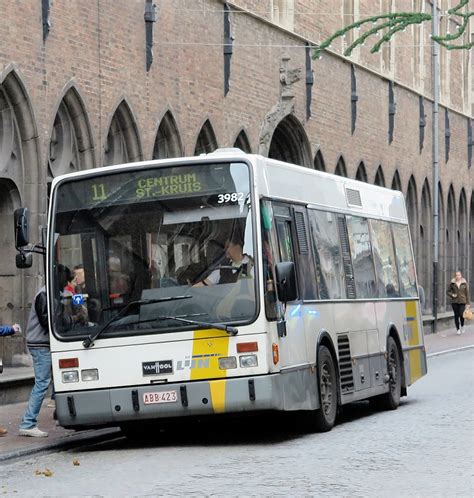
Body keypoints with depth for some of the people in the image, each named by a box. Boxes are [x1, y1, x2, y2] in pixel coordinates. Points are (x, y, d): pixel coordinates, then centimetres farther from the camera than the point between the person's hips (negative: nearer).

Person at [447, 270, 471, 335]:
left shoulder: (464, 283, 2)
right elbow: (448, 291, 9)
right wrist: (452, 295, -12)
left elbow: (467, 293, 4)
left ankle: (462, 326, 17)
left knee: (461, 314, -12)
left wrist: (468, 303, 0)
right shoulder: (452, 283, 3)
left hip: (462, 301, -1)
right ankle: (458, 329, 13)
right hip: (454, 302, 1)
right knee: (456, 315, 1)